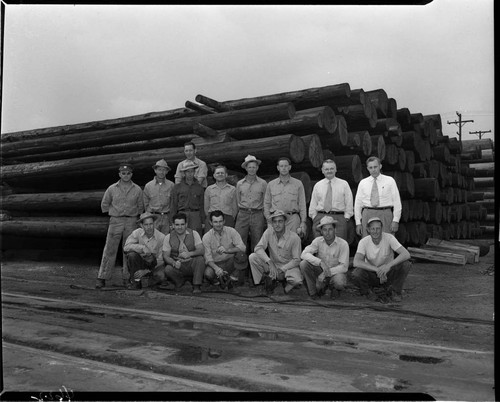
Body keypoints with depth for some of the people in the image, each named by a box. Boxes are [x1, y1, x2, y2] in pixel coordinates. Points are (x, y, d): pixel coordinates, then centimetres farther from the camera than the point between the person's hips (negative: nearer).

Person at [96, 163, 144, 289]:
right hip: (115, 222, -1)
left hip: (131, 222, 1)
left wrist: (133, 216, 10)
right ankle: (102, 278, 3)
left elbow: (140, 206, 15)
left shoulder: (137, 190, 4)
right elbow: (104, 204, 13)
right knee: (109, 250, -2)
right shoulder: (112, 189, 3)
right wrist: (113, 213, 11)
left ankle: (127, 277, 15)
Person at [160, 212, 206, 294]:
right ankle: (181, 281, 0)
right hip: (178, 266, 0)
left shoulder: (193, 234, -4)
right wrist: (174, 263, -25)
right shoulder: (168, 237, -1)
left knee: (200, 259, -31)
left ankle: (197, 286, -17)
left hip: (192, 264, 0)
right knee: (168, 269, -31)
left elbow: (202, 250, -12)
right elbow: (166, 256, -3)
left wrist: (190, 254, -31)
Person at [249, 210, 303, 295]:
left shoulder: (294, 238, -17)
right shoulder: (269, 232, -9)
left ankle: (287, 284, 4)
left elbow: (296, 260, -13)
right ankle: (270, 280, -2)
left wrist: (282, 270, -22)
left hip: (289, 266, -3)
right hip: (273, 265, 3)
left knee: (297, 280, -35)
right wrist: (270, 262, -32)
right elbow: (258, 248, -17)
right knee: (252, 257, -20)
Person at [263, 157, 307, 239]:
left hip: (292, 219, -1)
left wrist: (303, 222, 2)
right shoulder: (271, 184, 13)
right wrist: (269, 218, 3)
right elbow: (266, 204, 14)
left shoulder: (298, 184, 11)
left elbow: (302, 204, 9)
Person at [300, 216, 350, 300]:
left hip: (336, 272, -2)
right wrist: (320, 262, -36)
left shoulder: (343, 244, -16)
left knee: (339, 282, -38)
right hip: (321, 271, 2)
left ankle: (335, 289, 3)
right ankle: (313, 292, -4)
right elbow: (304, 254, -21)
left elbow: (344, 267, -19)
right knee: (304, 264, -24)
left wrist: (326, 273, -28)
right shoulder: (318, 241, -9)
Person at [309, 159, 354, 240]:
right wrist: (314, 217, 5)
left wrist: (346, 217, -2)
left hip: (339, 218, -1)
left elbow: (349, 203, 7)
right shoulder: (317, 185, 12)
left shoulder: (344, 184, 7)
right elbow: (313, 205, 14)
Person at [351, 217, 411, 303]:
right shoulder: (364, 242, -15)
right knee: (356, 274, -32)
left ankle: (395, 291, -4)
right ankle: (367, 292, 0)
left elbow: (406, 254, -26)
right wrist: (376, 269, -38)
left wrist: (389, 265, -41)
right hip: (371, 274, -1)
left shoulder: (389, 238, -15)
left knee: (406, 264, -26)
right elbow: (356, 262, -27)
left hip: (388, 273, 1)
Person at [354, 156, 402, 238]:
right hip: (368, 215, 1)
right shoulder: (362, 183, 10)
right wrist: (358, 223, 4)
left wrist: (395, 220, -6)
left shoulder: (390, 181, 5)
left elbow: (397, 201, 2)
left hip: (385, 215, -1)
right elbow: (357, 203, 10)